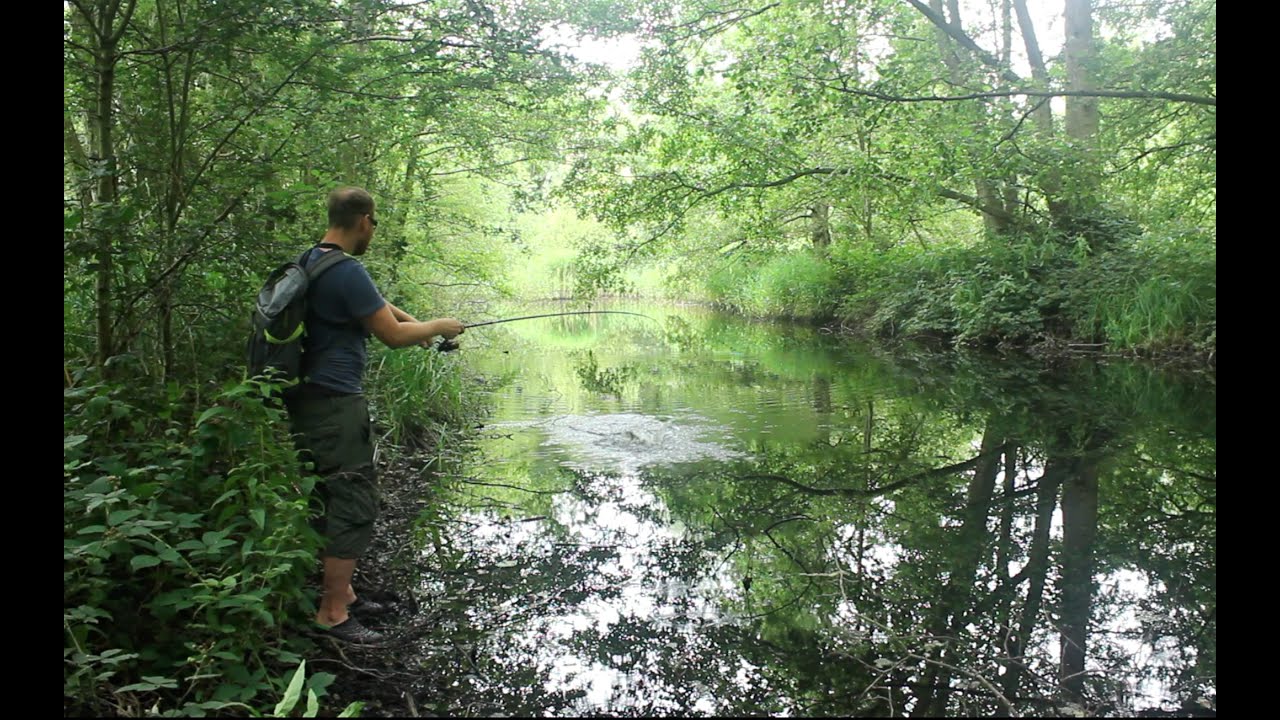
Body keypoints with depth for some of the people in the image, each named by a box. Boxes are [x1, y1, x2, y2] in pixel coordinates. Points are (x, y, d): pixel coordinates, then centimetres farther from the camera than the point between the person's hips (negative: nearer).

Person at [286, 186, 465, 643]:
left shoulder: (311, 260, 12)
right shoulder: (347, 272, -19)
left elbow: (370, 302, 24)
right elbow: (393, 335, -15)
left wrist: (413, 322, 16)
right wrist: (438, 327, 1)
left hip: (309, 399, 11)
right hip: (335, 404, -10)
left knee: (331, 502, 18)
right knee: (353, 505, -3)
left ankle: (341, 592, 31)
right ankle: (332, 614, 3)